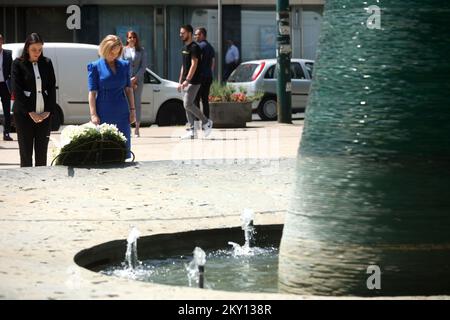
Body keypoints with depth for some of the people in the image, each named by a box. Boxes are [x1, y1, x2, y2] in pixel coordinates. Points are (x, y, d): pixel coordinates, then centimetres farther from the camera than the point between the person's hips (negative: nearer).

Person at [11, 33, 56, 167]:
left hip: (44, 114, 3)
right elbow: (17, 90, -6)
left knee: (42, 153, 6)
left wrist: (49, 110, -4)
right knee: (26, 153, 0)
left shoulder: (47, 63, 8)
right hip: (24, 115, -3)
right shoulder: (18, 64, -1)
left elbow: (52, 88, 8)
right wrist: (30, 112, -11)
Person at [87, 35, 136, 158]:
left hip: (122, 114, 4)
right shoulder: (95, 66, -2)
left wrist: (132, 110, 6)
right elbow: (92, 92, -5)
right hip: (104, 114, -3)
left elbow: (128, 89, 12)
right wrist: (93, 115, -11)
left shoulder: (124, 65, 9)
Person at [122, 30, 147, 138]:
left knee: (137, 103, 0)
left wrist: (135, 78, -9)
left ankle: (137, 129, 2)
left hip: (138, 80, 1)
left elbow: (143, 66, 2)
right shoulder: (124, 50, 6)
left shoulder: (141, 51, 7)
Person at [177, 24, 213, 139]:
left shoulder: (194, 47, -12)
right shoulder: (185, 47, 16)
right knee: (188, 105, 6)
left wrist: (187, 80, -26)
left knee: (188, 104, -14)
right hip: (186, 82, 9)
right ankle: (192, 131, 7)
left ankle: (206, 122, 0)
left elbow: (194, 65, -20)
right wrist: (180, 81, 19)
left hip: (193, 81, -9)